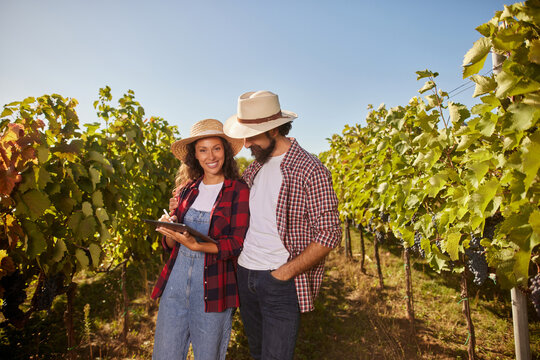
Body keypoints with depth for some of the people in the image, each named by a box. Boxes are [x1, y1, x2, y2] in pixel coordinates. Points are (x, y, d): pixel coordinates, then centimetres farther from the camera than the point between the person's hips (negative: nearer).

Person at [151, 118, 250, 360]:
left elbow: (236, 244, -13)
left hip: (213, 287, -3)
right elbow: (170, 245, 11)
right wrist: (169, 229, -11)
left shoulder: (238, 191, -7)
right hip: (176, 281, 4)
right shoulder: (187, 189, 6)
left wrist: (196, 245, -26)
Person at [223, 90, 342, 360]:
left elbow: (328, 235, -15)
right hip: (244, 273, 7)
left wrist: (283, 274, -18)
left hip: (280, 280, -6)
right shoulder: (255, 167, 7)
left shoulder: (310, 170, -14)